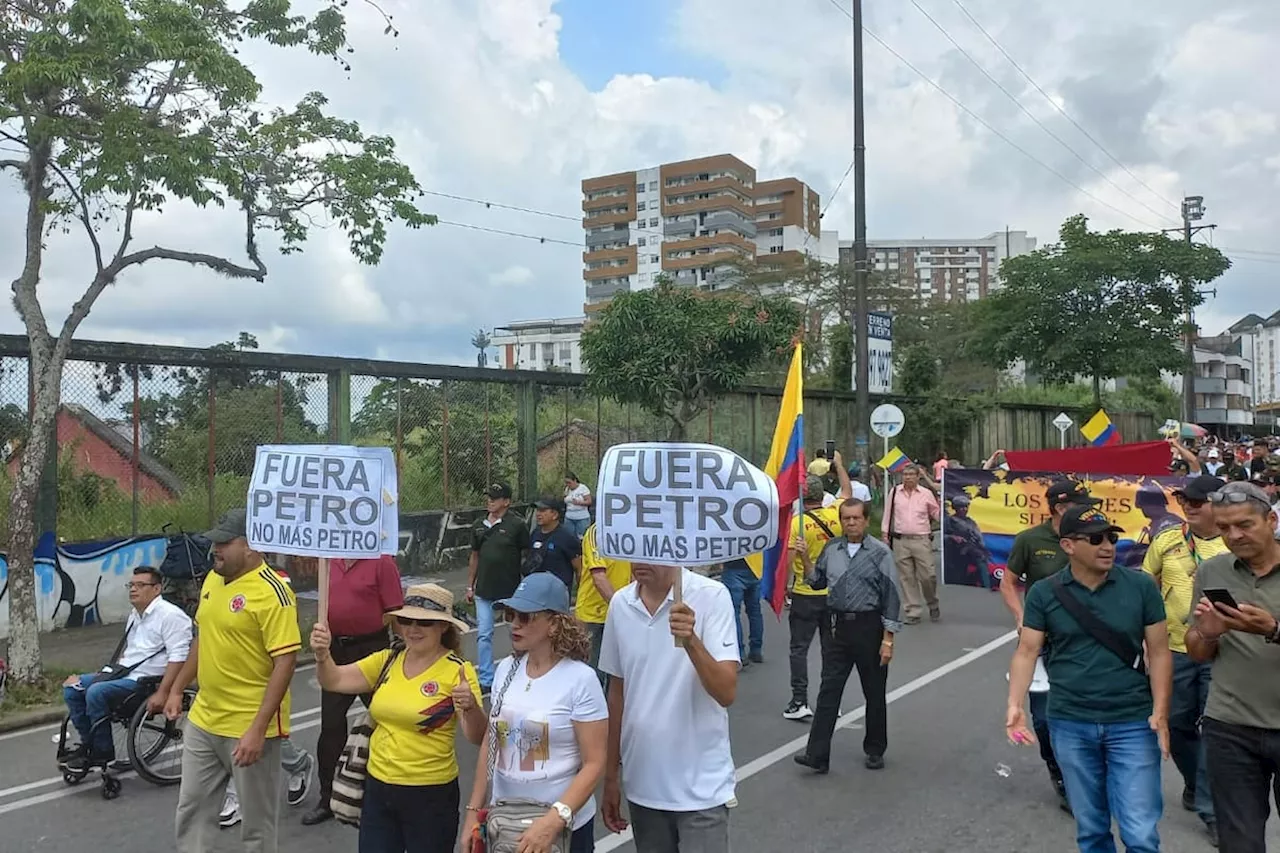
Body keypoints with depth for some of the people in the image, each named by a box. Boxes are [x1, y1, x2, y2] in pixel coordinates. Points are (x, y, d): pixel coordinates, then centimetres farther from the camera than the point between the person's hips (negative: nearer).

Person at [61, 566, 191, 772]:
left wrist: (162, 693, -27)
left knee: (96, 691, -26)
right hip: (124, 672, 10)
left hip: (146, 679, -10)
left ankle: (103, 753, -10)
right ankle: (88, 744, 12)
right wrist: (110, 670, 17)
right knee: (71, 688, 4)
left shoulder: (170, 615, -15)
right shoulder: (134, 615, 16)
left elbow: (178, 656, -23)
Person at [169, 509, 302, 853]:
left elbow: (285, 662, -22)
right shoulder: (213, 579, 6)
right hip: (203, 720, 8)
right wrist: (177, 689, 19)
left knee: (256, 821, 8)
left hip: (248, 727, -8)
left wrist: (258, 729, -25)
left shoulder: (271, 592, -20)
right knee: (191, 811, 18)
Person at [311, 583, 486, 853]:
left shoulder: (457, 671, -14)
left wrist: (471, 707, -41)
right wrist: (323, 655, -21)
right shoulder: (387, 660, 2)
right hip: (378, 789, 5)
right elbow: (334, 681, 0)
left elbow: (477, 737, -20)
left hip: (430, 796, -5)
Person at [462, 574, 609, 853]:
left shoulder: (581, 679, -17)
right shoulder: (506, 669, -1)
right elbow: (490, 742, 8)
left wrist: (553, 821, -25)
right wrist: (474, 810, 6)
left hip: (564, 825, -5)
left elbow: (594, 764, -16)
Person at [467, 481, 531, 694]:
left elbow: (526, 556, -5)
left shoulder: (517, 525, -9)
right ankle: (486, 680, 13)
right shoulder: (479, 525, 7)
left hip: (511, 589, -4)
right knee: (483, 635, 5)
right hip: (484, 590, 4)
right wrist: (470, 586, 15)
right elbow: (474, 557, 14)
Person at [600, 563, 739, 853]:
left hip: (701, 789, -4)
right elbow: (617, 692, 8)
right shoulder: (620, 603, -1)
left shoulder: (711, 596, -14)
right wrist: (611, 775, 12)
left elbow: (726, 693, -19)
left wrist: (691, 641, -35)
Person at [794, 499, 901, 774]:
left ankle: (875, 751, 28)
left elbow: (891, 597, -8)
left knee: (874, 693, 10)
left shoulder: (880, 552, -8)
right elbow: (817, 582, 18)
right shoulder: (831, 549, 5)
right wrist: (805, 559, 2)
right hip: (839, 627, 4)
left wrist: (888, 640, -10)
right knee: (828, 691, 1)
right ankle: (817, 754, 2)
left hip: (869, 627, -3)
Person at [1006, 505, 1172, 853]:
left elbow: (1159, 652, -1)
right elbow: (1027, 652, -3)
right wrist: (1015, 704, -16)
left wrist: (1160, 712, -9)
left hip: (1133, 724, -1)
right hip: (1070, 725, 1)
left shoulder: (1141, 586, -4)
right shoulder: (1043, 593, -3)